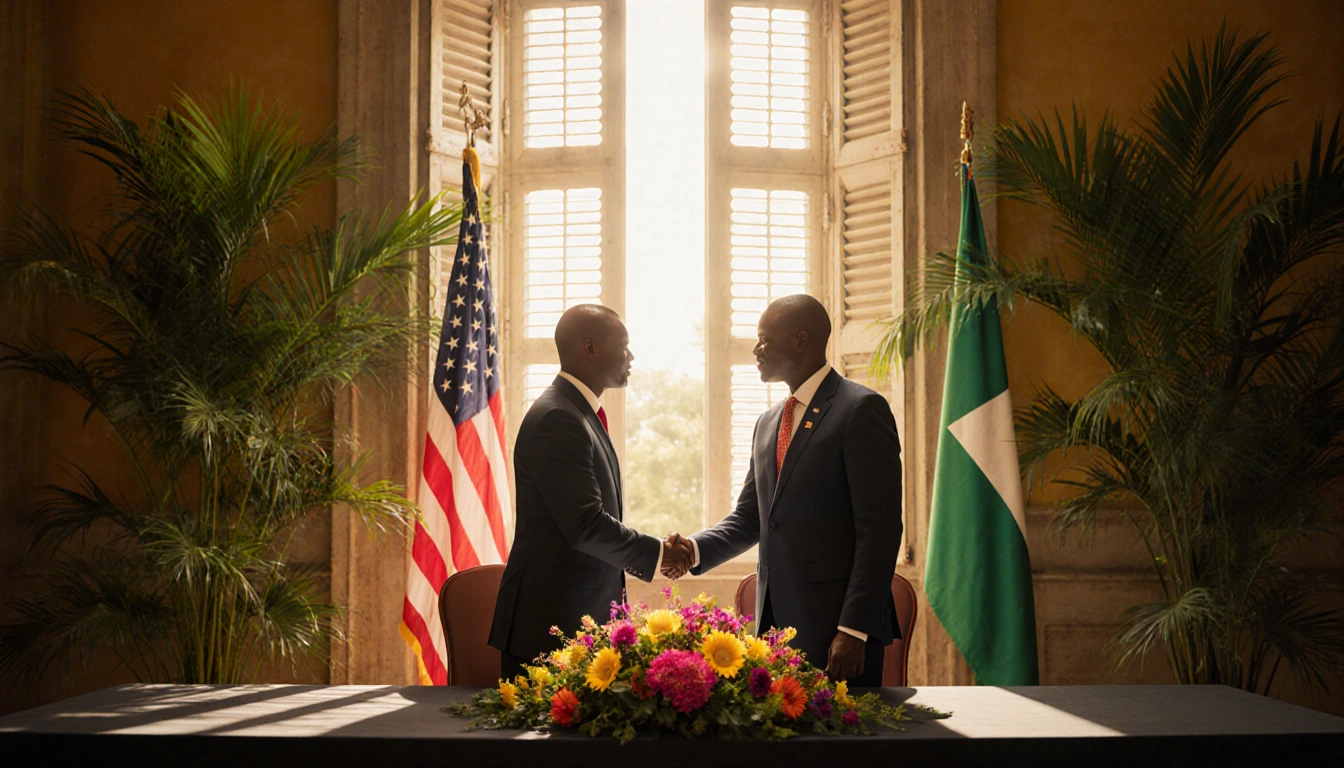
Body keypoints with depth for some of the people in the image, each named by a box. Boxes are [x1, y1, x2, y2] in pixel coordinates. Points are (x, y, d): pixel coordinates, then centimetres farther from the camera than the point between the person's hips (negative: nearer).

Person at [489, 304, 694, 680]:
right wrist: (656, 554, -7)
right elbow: (586, 525, -20)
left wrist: (651, 552, 8)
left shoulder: (583, 414, 17)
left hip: (584, 617, 10)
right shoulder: (557, 419, -15)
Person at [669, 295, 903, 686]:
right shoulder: (768, 423, 18)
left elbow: (879, 529, -13)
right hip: (776, 623, 7)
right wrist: (696, 549, 0)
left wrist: (854, 630, -18)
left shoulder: (862, 409, -8)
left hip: (836, 624, -7)